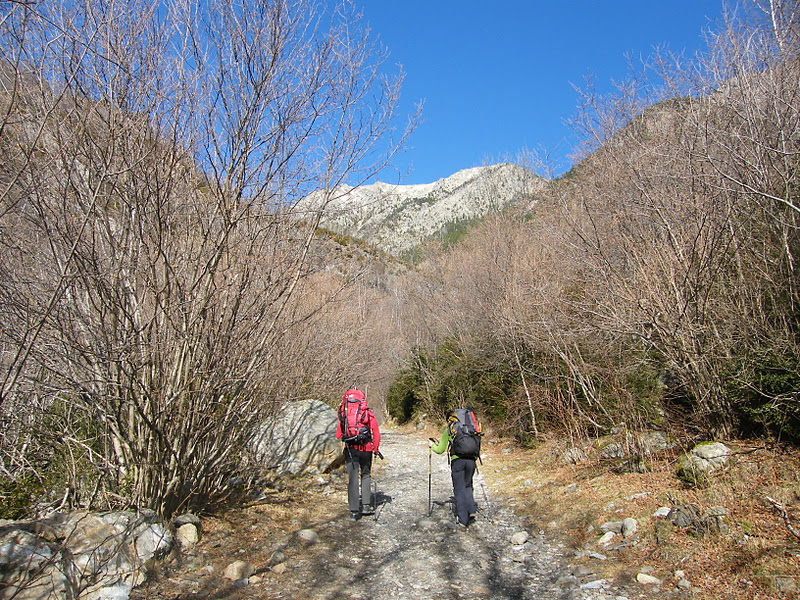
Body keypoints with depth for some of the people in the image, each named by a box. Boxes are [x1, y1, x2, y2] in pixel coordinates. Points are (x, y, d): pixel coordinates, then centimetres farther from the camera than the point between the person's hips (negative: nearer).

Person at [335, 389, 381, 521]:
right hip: (366, 449, 0)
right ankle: (365, 504, 15)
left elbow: (338, 435, 8)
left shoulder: (343, 413, 4)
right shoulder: (368, 413, 0)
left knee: (352, 478, 4)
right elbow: (376, 432, -2)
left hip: (350, 449, 0)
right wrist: (376, 449, 9)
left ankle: (354, 511, 3)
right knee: (366, 475, 19)